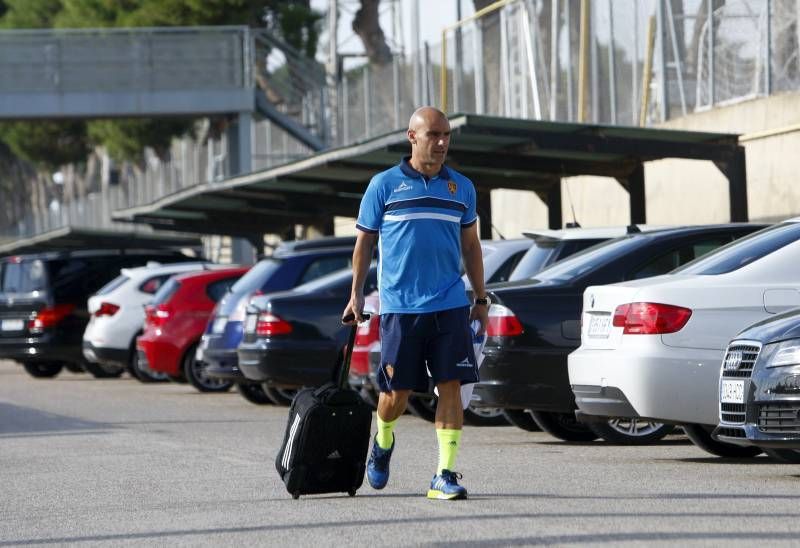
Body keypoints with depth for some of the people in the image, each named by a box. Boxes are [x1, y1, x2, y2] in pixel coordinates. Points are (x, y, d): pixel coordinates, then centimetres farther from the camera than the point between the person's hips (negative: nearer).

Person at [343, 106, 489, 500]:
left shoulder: (461, 188, 11)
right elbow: (364, 242, 8)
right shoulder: (384, 185, 2)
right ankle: (382, 440, 33)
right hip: (399, 306, -2)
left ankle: (445, 475, -4)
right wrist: (356, 294, 4)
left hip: (450, 305, 2)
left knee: (450, 386, -6)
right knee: (397, 392, 1)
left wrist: (481, 298, 16)